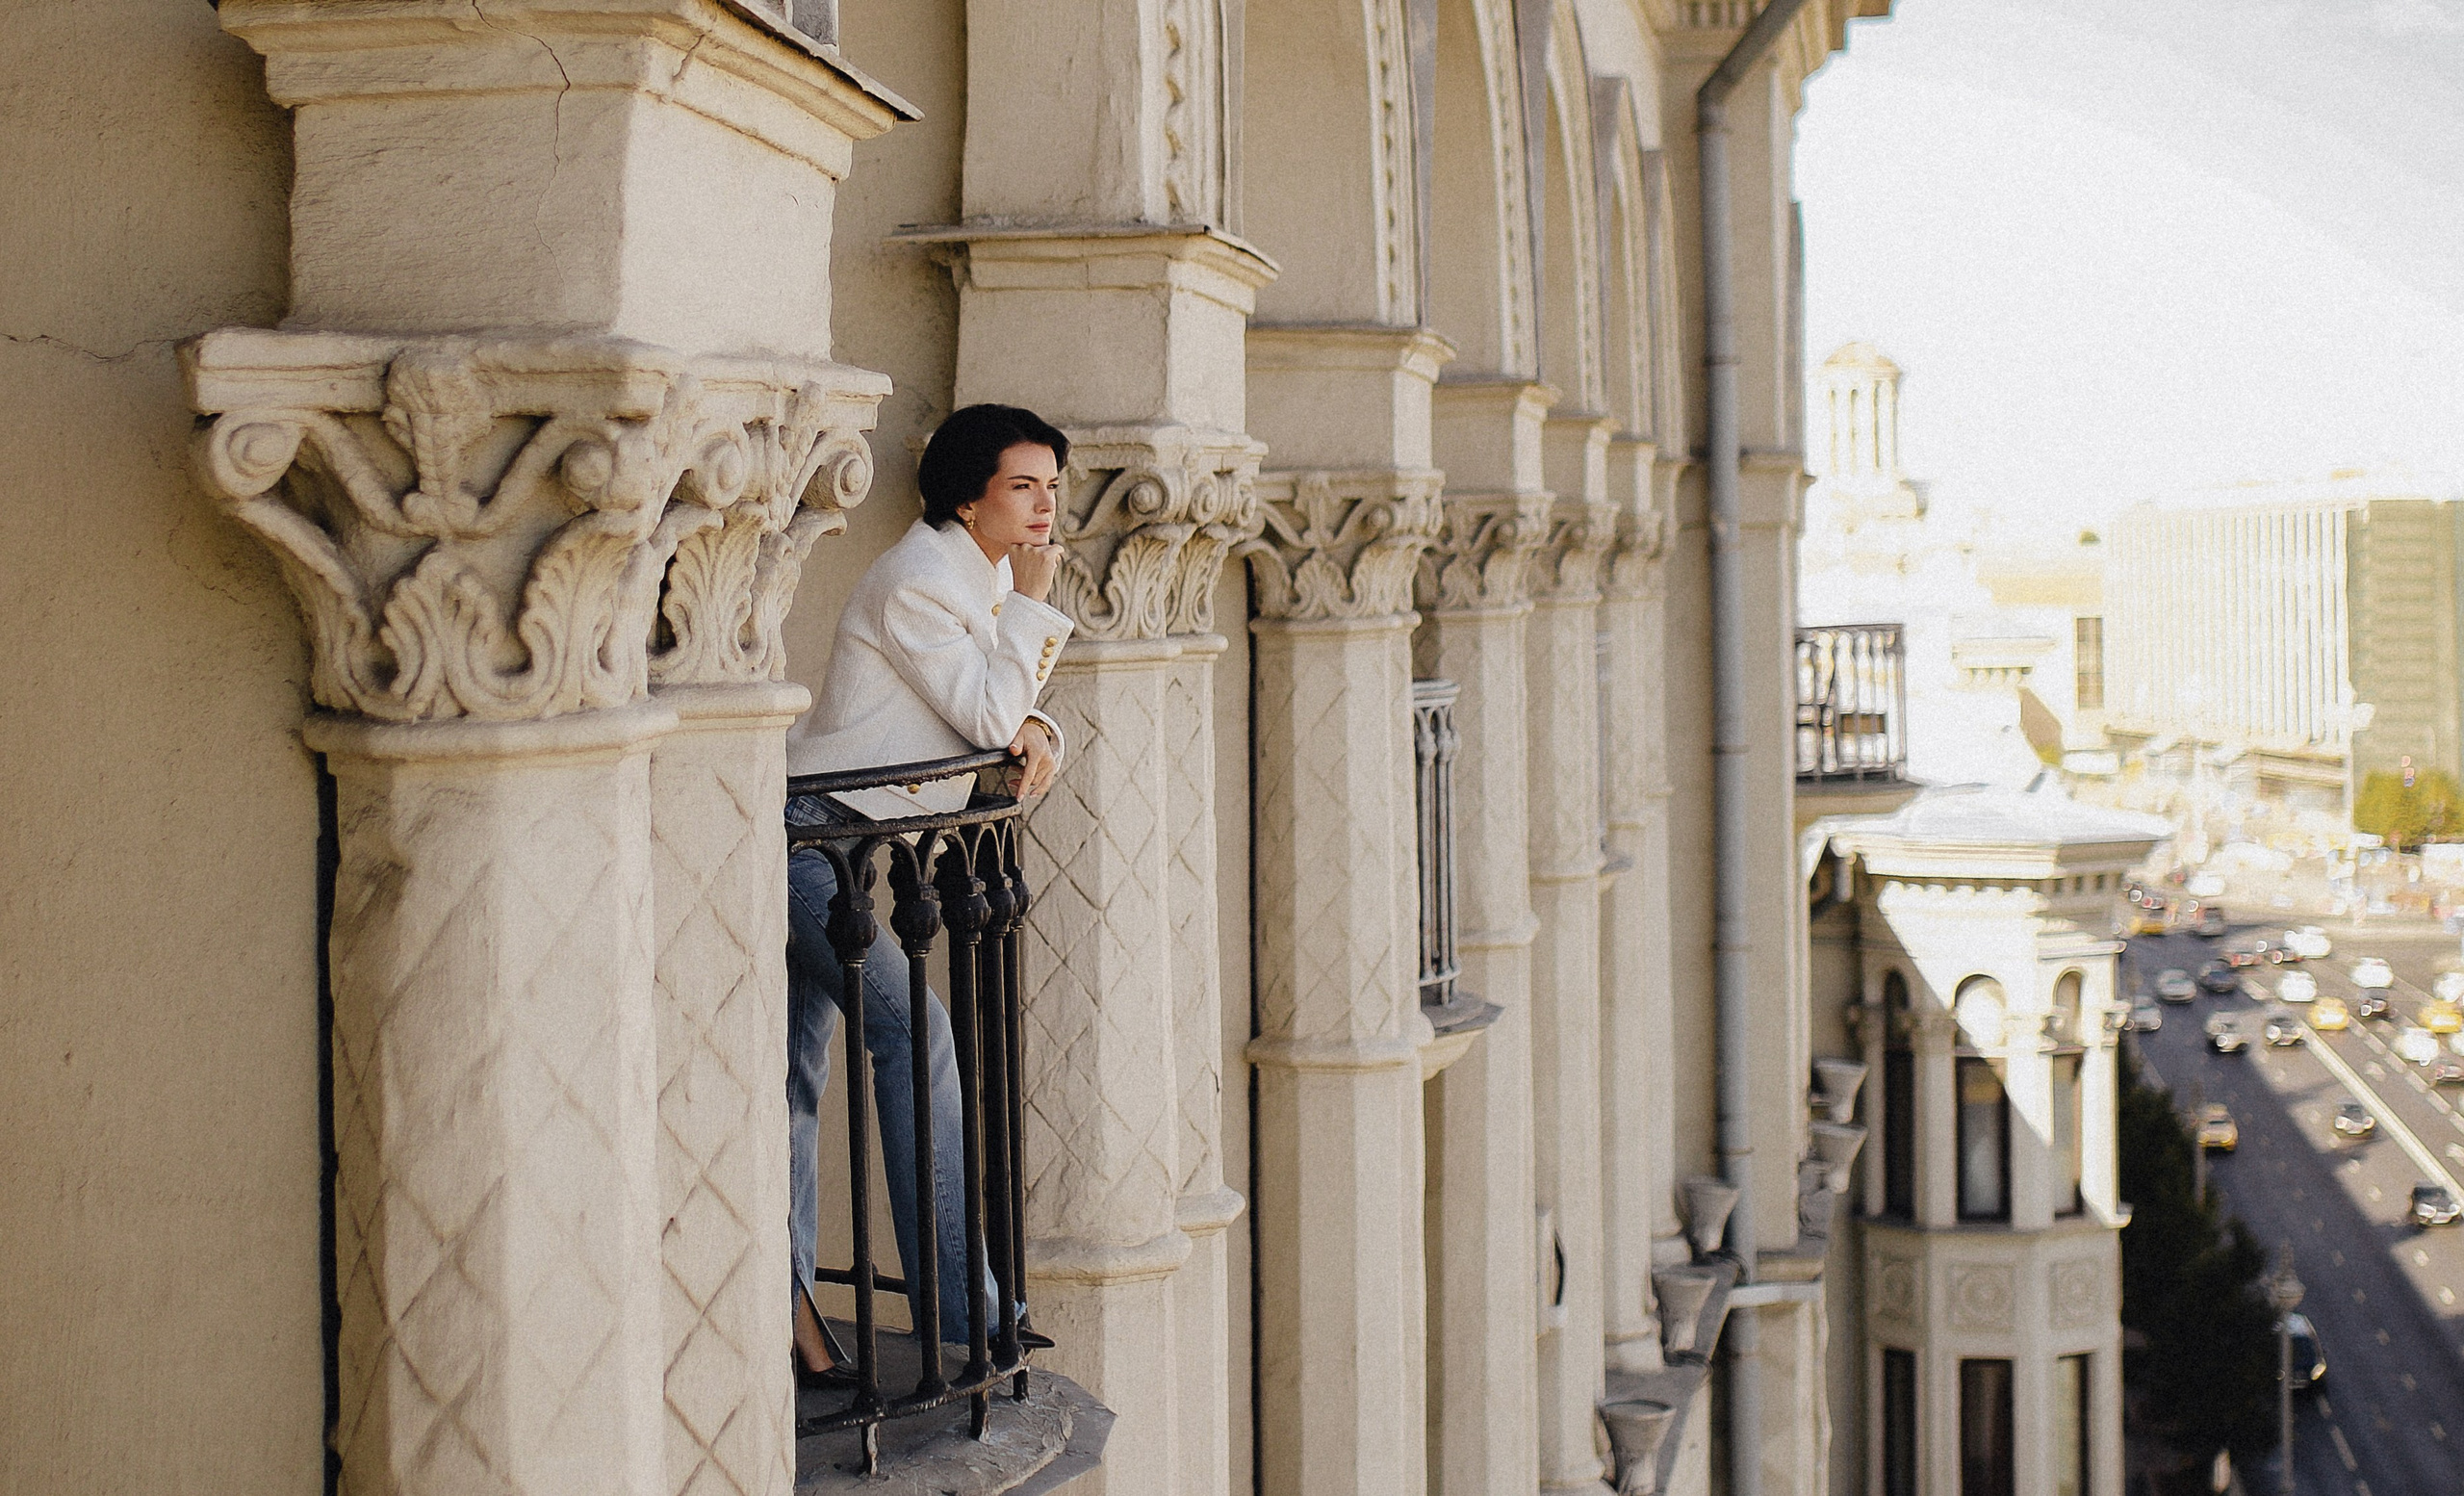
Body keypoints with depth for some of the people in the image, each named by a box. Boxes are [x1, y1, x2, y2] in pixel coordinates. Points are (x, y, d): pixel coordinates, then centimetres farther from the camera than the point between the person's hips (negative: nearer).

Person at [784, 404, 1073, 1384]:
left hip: (842, 843, 10)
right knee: (914, 1034, -14)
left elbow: (1003, 714, 14)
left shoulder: (989, 573, 14)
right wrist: (1032, 603, -13)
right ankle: (954, 1303, -11)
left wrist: (1036, 730, -9)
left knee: (799, 1059, 8)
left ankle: (784, 1296, 10)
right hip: (813, 832, -10)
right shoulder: (919, 580, -16)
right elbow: (987, 716, -18)